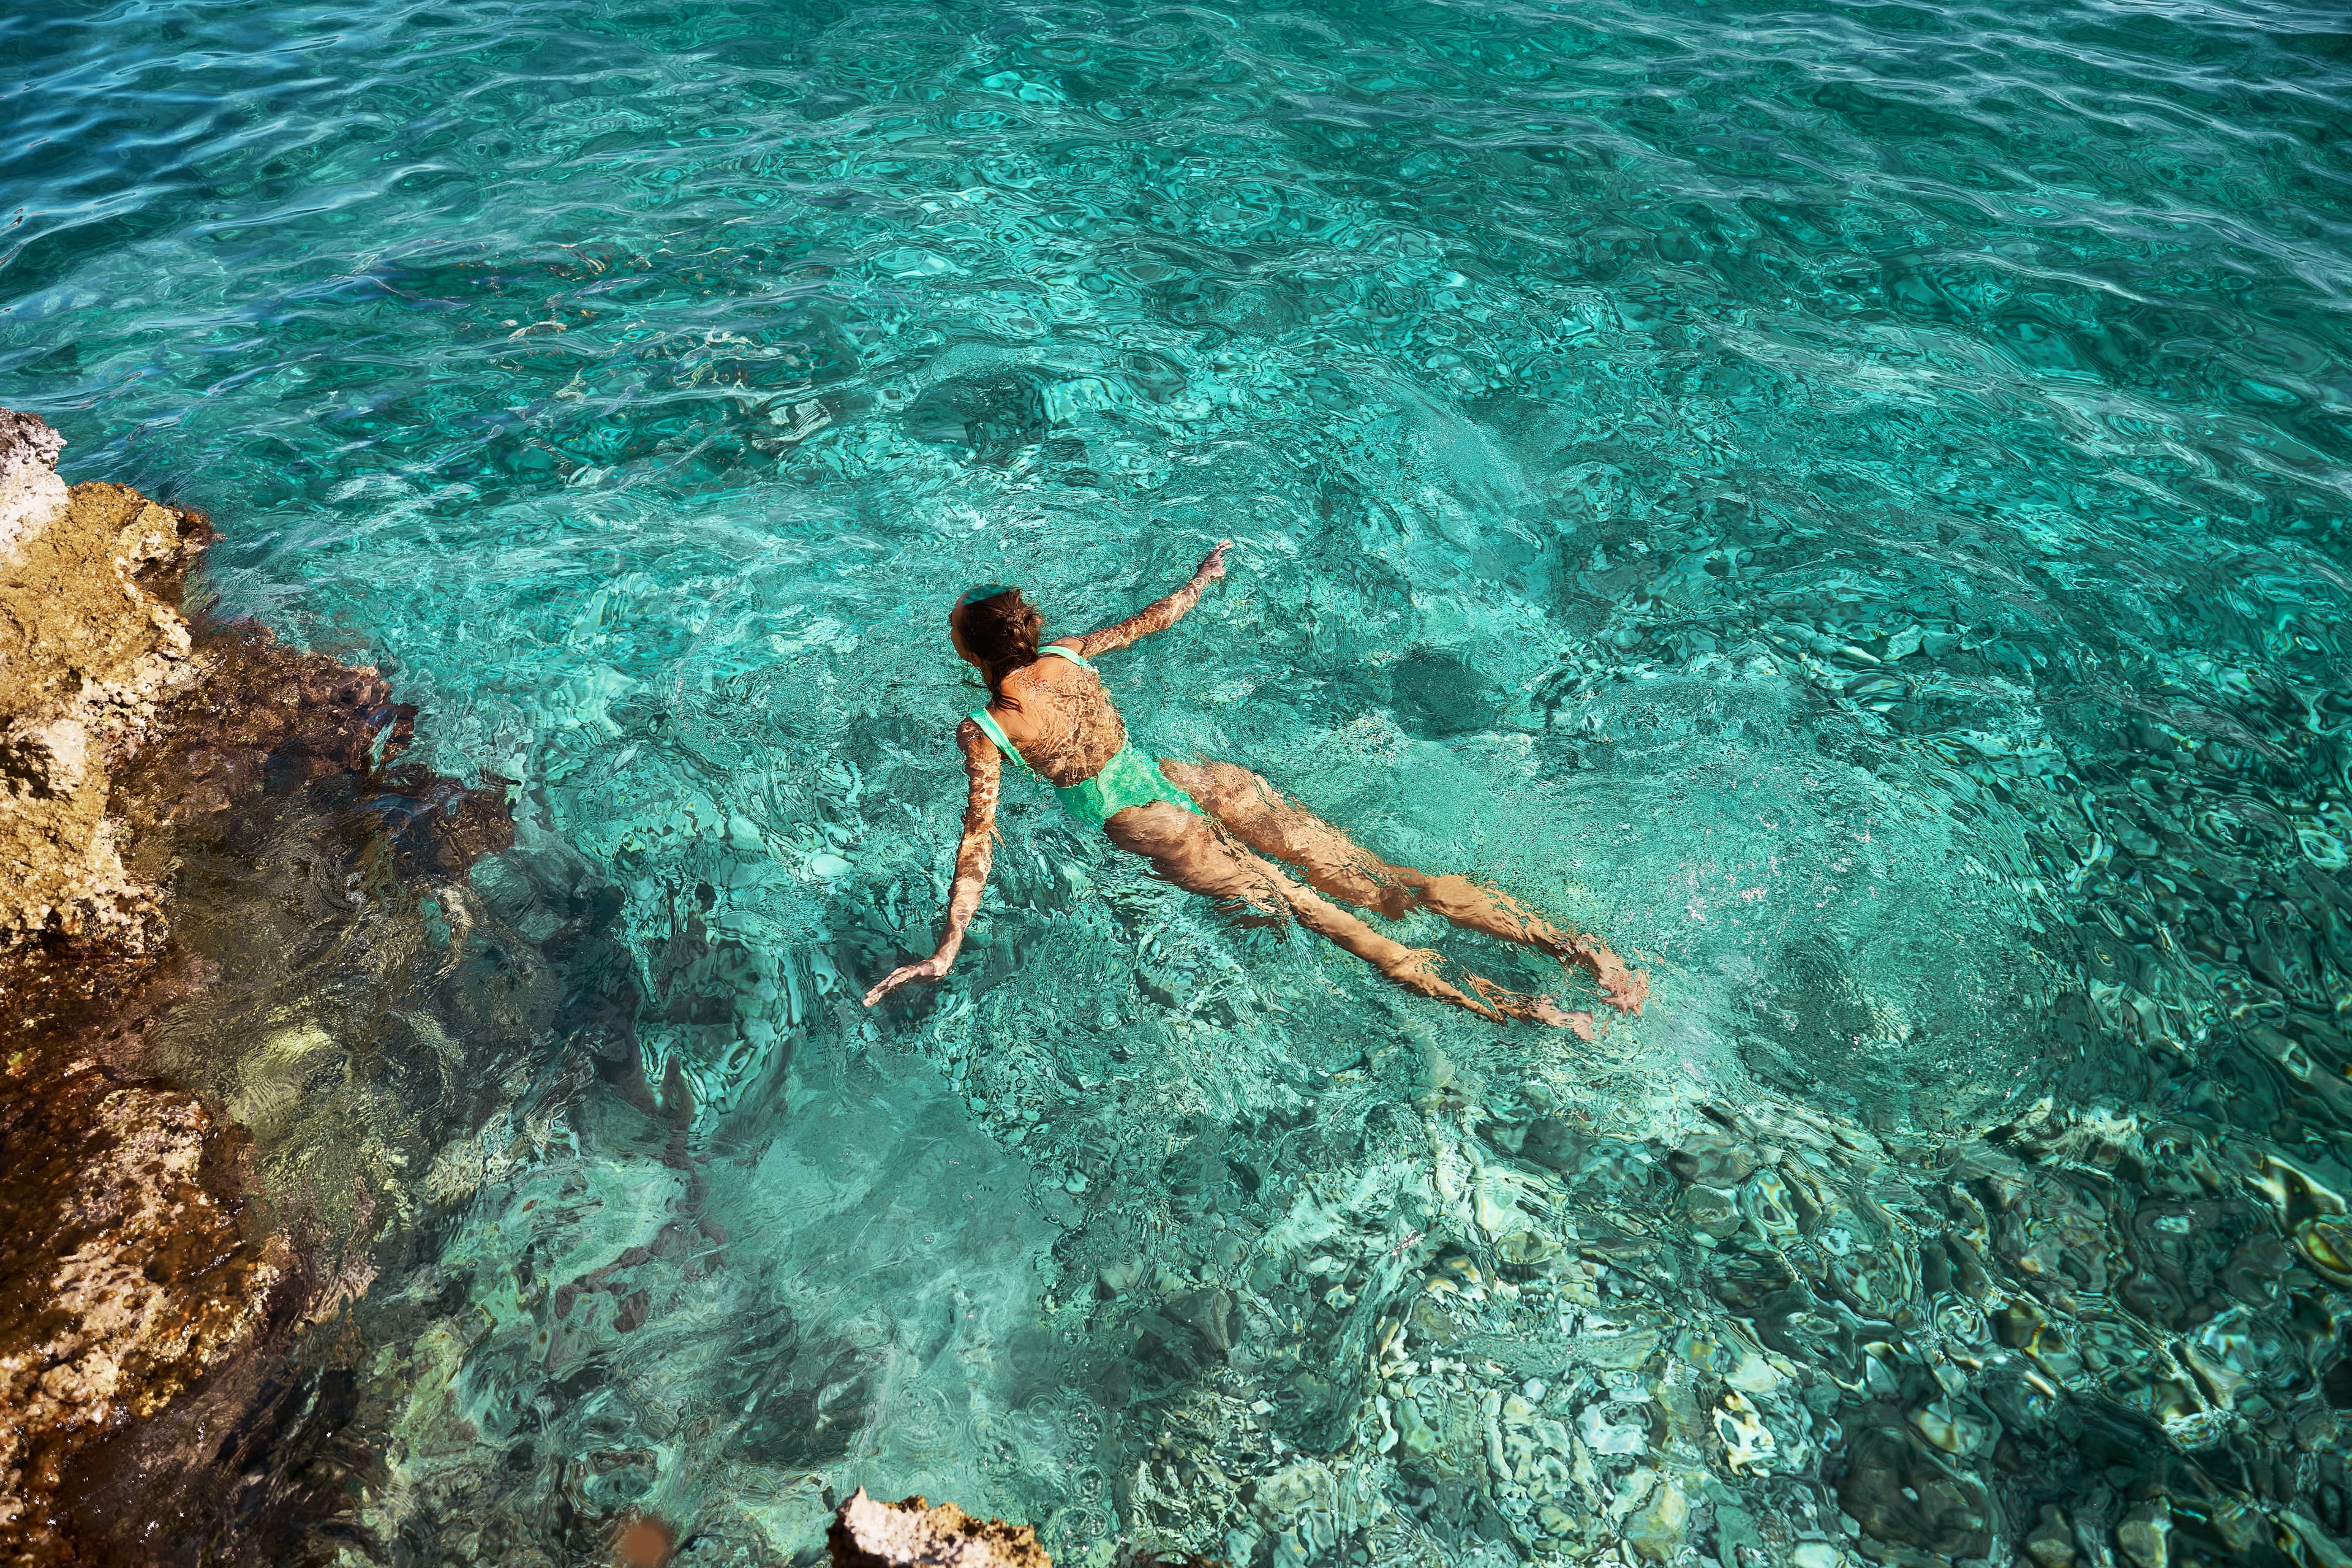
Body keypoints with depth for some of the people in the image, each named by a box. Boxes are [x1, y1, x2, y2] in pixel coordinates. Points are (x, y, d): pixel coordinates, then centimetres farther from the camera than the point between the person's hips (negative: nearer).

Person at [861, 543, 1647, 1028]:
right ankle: (1576, 947, -10)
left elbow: (978, 840, -11)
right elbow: (1148, 620, 22)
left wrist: (946, 952, -9)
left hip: (1153, 829, -5)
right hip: (1192, 780, 5)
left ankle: (1509, 1006, -16)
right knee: (1382, 880, -4)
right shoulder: (1066, 658, 9)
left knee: (1312, 910, -8)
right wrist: (1203, 579, 40)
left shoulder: (983, 732, -5)